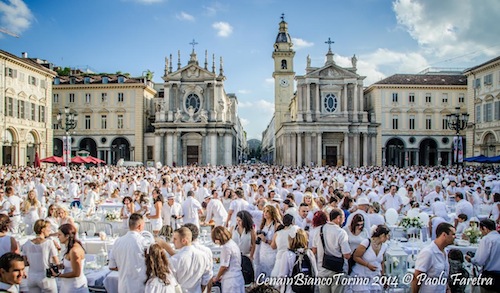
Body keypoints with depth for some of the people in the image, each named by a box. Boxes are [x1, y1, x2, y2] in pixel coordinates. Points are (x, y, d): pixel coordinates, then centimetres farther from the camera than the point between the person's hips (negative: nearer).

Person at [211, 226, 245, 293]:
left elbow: (224, 266, -13)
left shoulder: (226, 247, -16)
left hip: (231, 281, -9)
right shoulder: (233, 243, 10)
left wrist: (216, 278, 2)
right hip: (237, 278, 9)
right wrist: (221, 276, 17)